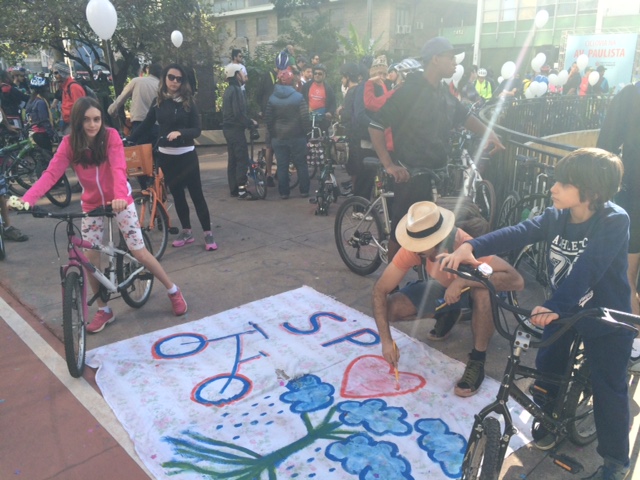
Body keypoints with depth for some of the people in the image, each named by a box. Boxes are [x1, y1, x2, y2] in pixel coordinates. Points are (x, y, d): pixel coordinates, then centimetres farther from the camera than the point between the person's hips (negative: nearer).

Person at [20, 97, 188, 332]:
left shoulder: (111, 136, -18)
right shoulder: (69, 143, -12)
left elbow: (118, 168, -32)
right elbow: (51, 174, -23)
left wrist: (120, 196, -52)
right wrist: (27, 199, -40)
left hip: (119, 202, -3)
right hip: (92, 205, 3)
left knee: (139, 252, -4)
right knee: (90, 258, 0)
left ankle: (173, 291, 17)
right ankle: (104, 310, 19)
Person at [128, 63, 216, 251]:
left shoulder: (188, 102, -2)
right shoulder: (158, 102, 5)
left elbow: (197, 130, -7)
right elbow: (146, 126, 10)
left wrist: (179, 132, -24)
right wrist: (128, 140, 5)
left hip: (187, 155, -3)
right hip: (166, 156, 3)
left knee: (196, 194, -1)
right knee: (177, 195, 10)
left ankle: (208, 234, 5)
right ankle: (187, 232, 22)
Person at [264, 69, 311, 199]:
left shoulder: (272, 98, -1)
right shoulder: (298, 97, -8)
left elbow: (268, 118, 0)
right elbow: (305, 118, -11)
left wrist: (272, 133, 11)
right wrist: (307, 132, 2)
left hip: (278, 137, 2)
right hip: (297, 136, -2)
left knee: (282, 166, 7)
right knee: (301, 164, 9)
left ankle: (283, 192, 9)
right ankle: (304, 191, 12)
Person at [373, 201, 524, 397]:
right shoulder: (414, 247, -29)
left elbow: (516, 280, -46)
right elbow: (380, 289, -25)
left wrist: (463, 281, -51)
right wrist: (386, 339, -34)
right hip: (442, 287, 4)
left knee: (484, 292, -40)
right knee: (390, 309, -16)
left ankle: (477, 361, -18)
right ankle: (448, 315, 12)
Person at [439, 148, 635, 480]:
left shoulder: (614, 221, -25)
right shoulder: (556, 216, -9)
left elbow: (587, 269, -39)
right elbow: (516, 234, -22)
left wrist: (555, 306, -52)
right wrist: (470, 247, -37)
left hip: (606, 317, -5)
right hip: (562, 308, 5)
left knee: (608, 387, 5)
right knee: (547, 366, 10)